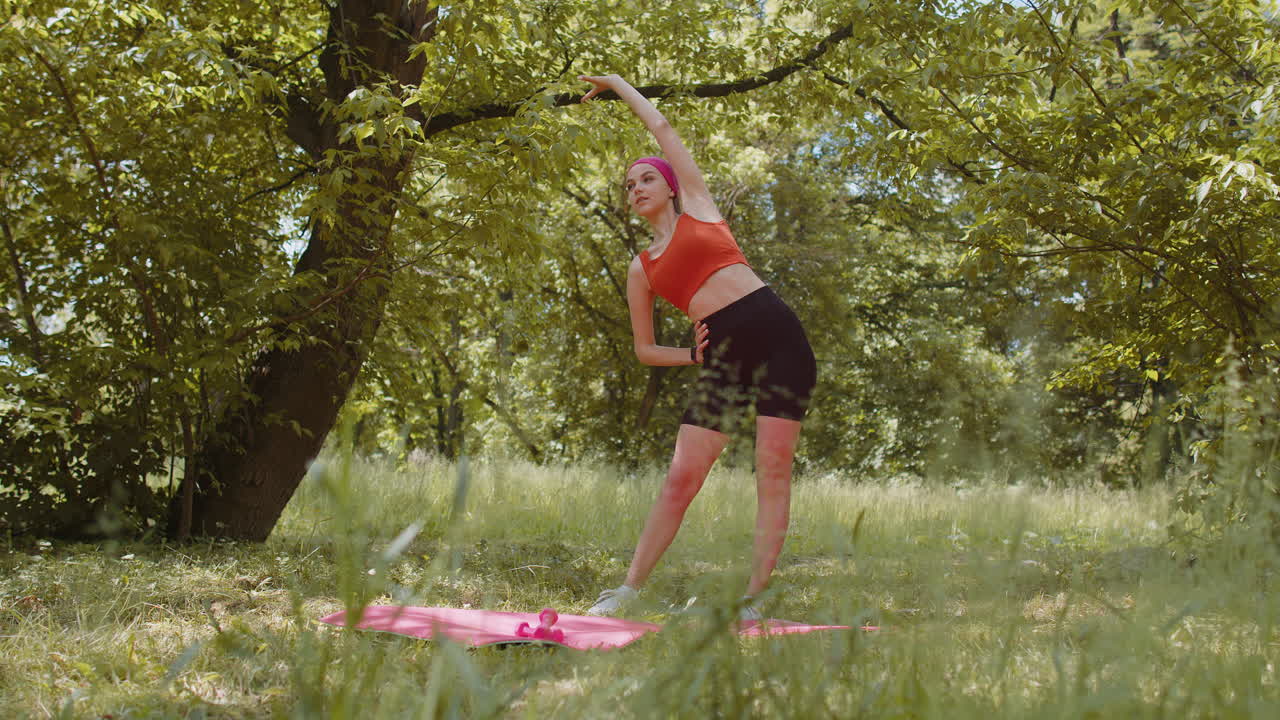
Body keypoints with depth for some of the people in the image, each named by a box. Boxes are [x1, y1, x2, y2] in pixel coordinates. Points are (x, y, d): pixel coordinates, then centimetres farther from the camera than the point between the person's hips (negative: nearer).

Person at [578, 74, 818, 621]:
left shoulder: (698, 208, 15)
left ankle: (754, 599, -8)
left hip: (776, 333, -2)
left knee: (774, 470, -9)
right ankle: (629, 590, 0)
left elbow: (663, 130, 18)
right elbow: (644, 350, 21)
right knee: (682, 476, -6)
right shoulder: (641, 269, 18)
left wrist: (618, 84, 30)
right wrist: (693, 356, 3)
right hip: (722, 355, 2)